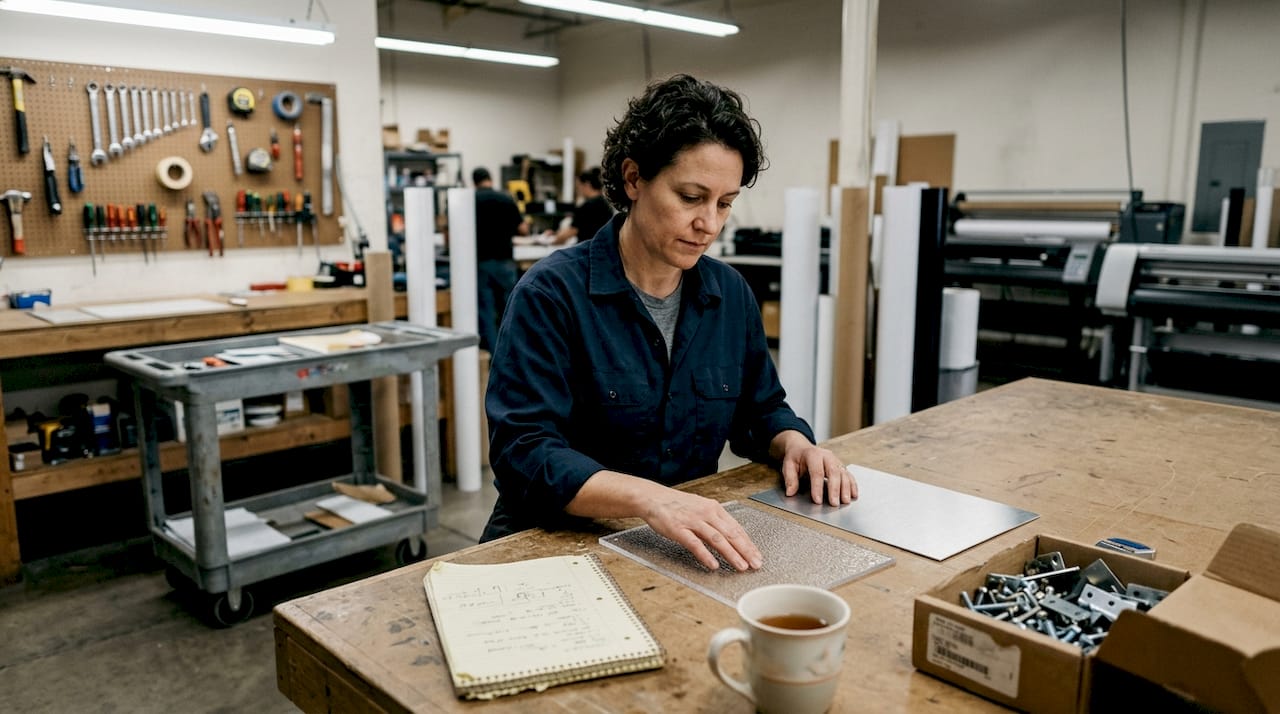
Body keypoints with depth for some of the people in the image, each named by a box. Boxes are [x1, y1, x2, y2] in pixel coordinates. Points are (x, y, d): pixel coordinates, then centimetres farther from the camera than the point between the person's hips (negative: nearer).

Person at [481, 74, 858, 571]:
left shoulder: (730, 293, 6)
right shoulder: (553, 292, -13)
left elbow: (761, 409, 20)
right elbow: (523, 454, -20)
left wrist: (793, 443, -4)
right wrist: (647, 497, -35)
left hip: (689, 549, 5)